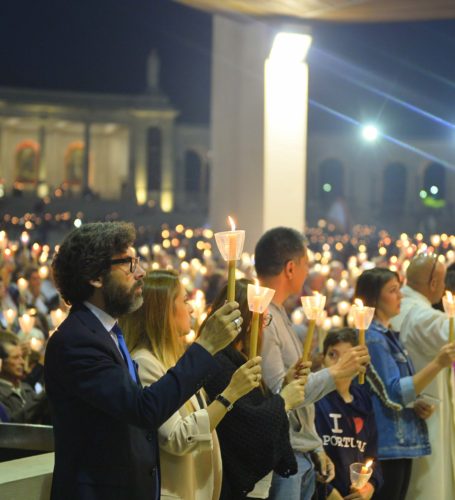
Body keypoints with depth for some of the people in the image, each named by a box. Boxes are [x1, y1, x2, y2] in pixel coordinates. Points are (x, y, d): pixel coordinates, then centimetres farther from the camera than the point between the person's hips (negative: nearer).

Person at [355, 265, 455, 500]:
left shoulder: (391, 335, 16)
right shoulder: (372, 338, -13)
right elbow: (394, 394, -19)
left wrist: (417, 403, 3)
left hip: (403, 442, 9)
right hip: (386, 444, -9)